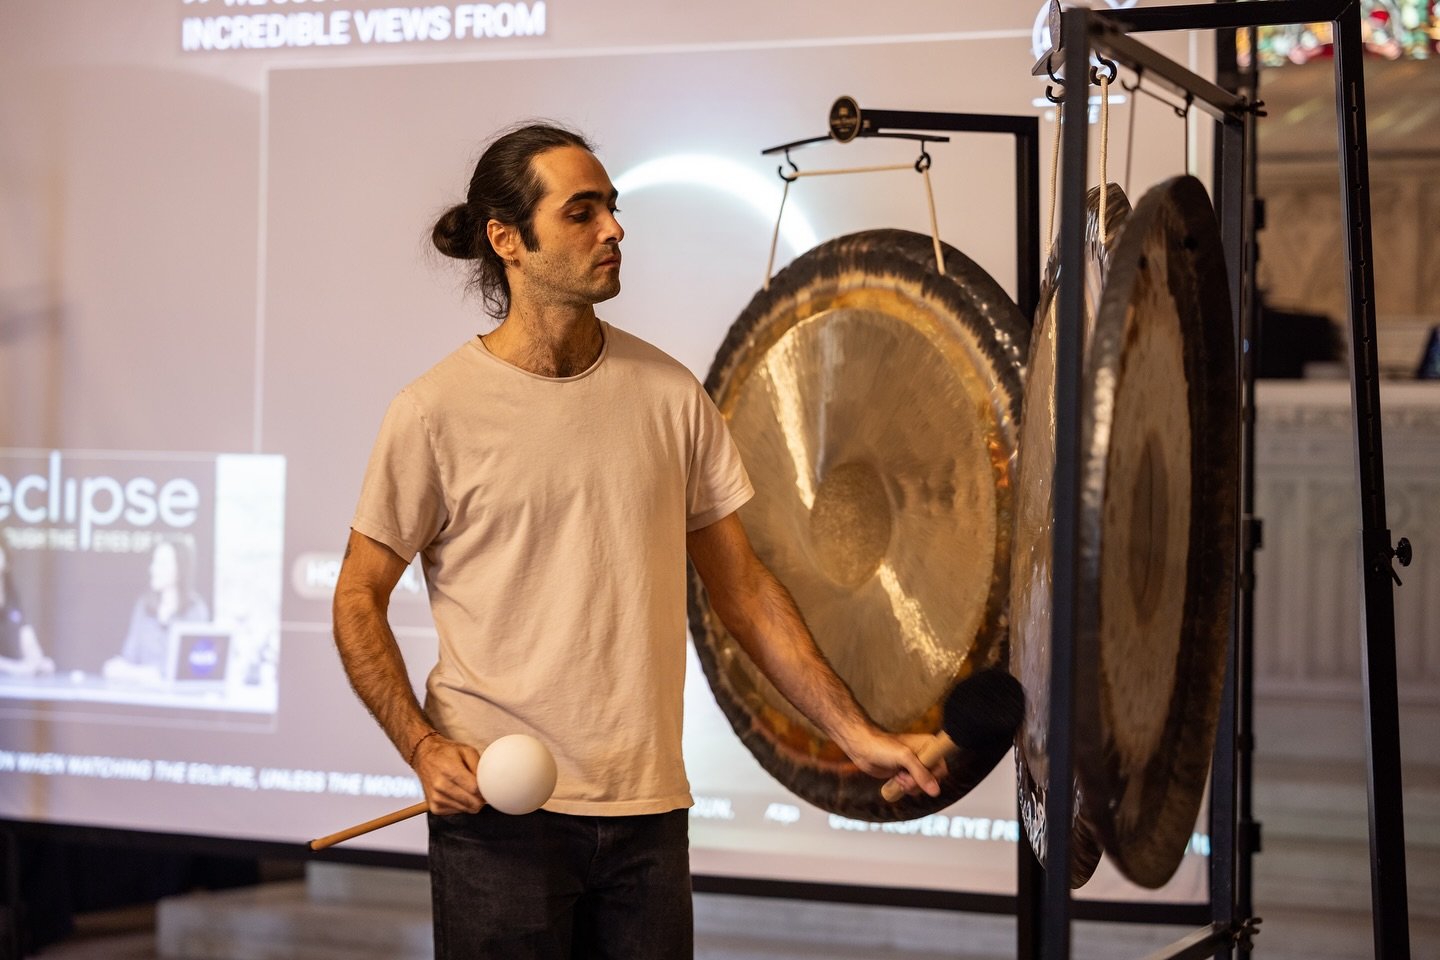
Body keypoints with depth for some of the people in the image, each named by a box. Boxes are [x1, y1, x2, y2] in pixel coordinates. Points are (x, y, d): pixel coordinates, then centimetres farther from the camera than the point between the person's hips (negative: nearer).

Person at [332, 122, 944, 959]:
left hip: (647, 809, 3)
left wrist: (855, 732, 3)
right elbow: (359, 599, 0)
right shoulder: (437, 411, -6)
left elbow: (742, 584, 9)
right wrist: (424, 748, -13)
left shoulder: (668, 393, 5)